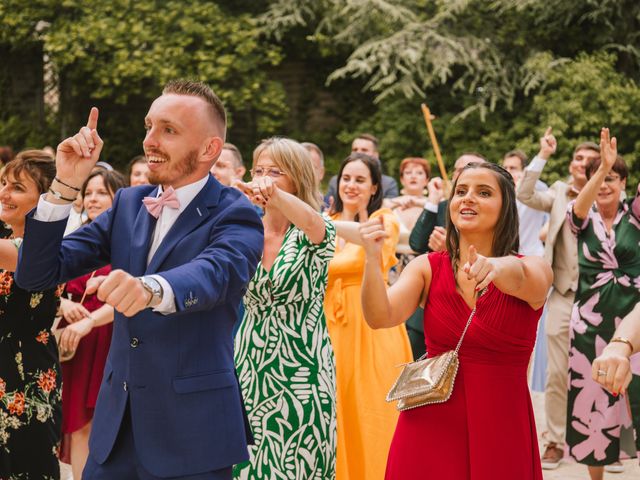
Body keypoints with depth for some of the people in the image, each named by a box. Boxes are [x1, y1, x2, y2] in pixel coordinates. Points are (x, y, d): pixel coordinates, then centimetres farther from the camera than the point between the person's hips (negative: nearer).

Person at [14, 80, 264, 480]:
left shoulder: (235, 215, -8)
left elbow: (213, 274, -31)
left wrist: (151, 288, -53)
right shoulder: (128, 204, 9)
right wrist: (66, 185, -8)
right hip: (117, 421, 5)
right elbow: (37, 274, 4)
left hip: (191, 426, -5)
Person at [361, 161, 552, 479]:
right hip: (430, 424, 1)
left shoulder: (534, 270, -3)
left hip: (501, 427, -1)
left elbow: (521, 280, -28)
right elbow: (381, 318, -13)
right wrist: (372, 259, -30)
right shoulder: (427, 268, 2)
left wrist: (497, 267, -51)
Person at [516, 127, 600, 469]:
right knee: (556, 373, 2)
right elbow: (525, 195, -8)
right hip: (563, 294, 1)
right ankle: (555, 441, 13)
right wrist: (543, 156, -13)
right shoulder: (559, 193, 6)